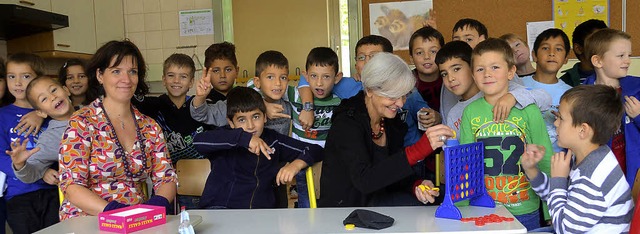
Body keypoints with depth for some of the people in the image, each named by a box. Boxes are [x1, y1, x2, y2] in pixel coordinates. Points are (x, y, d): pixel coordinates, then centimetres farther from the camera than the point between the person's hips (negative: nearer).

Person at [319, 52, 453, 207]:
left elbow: (394, 173, 9)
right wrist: (419, 149, -40)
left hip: (376, 202, 7)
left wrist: (416, 185, -15)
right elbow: (363, 180, -33)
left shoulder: (393, 122, 4)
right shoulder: (347, 123, -20)